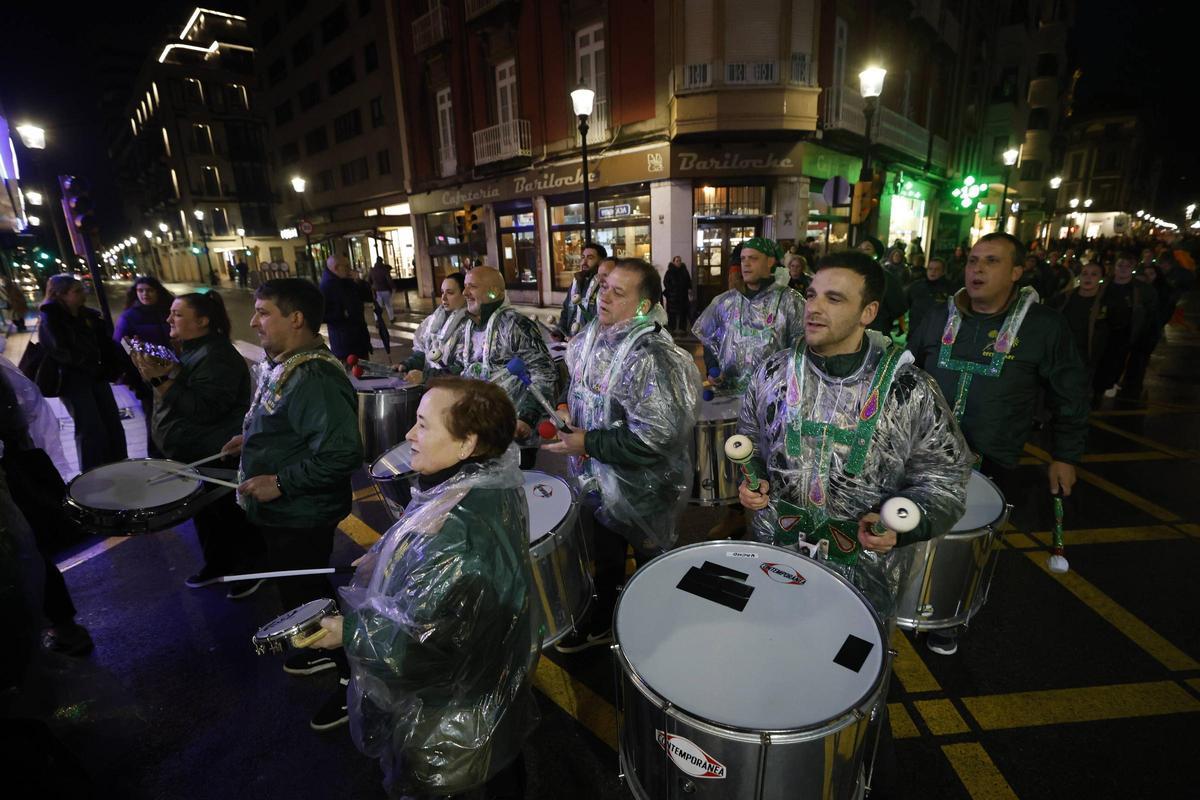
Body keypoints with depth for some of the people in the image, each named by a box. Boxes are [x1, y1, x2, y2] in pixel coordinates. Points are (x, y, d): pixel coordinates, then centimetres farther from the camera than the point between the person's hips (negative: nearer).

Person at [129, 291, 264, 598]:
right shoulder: (192, 351, 9)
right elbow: (179, 397, 13)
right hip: (192, 455, 10)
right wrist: (153, 375, -4)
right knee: (205, 512, 22)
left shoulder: (216, 357, -23)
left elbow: (204, 408, -29)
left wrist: (161, 380, -29)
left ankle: (251, 569, 21)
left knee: (231, 515, 4)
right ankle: (218, 563, 39)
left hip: (218, 459, -10)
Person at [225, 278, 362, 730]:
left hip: (301, 516, -10)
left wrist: (280, 482, -30)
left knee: (307, 596, 7)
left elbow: (342, 453, -37)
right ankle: (327, 651, 49)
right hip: (285, 511, 10)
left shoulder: (313, 378, -30)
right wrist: (252, 439, 9)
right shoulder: (283, 365, 4)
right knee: (298, 591, 26)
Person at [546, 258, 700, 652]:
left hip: (641, 492, -7)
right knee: (604, 559, 27)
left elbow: (655, 438, -31)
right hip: (597, 481, 7)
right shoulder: (591, 339, -1)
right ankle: (600, 622, 51)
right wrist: (566, 410, -1)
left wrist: (589, 444, -25)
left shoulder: (650, 359, -28)